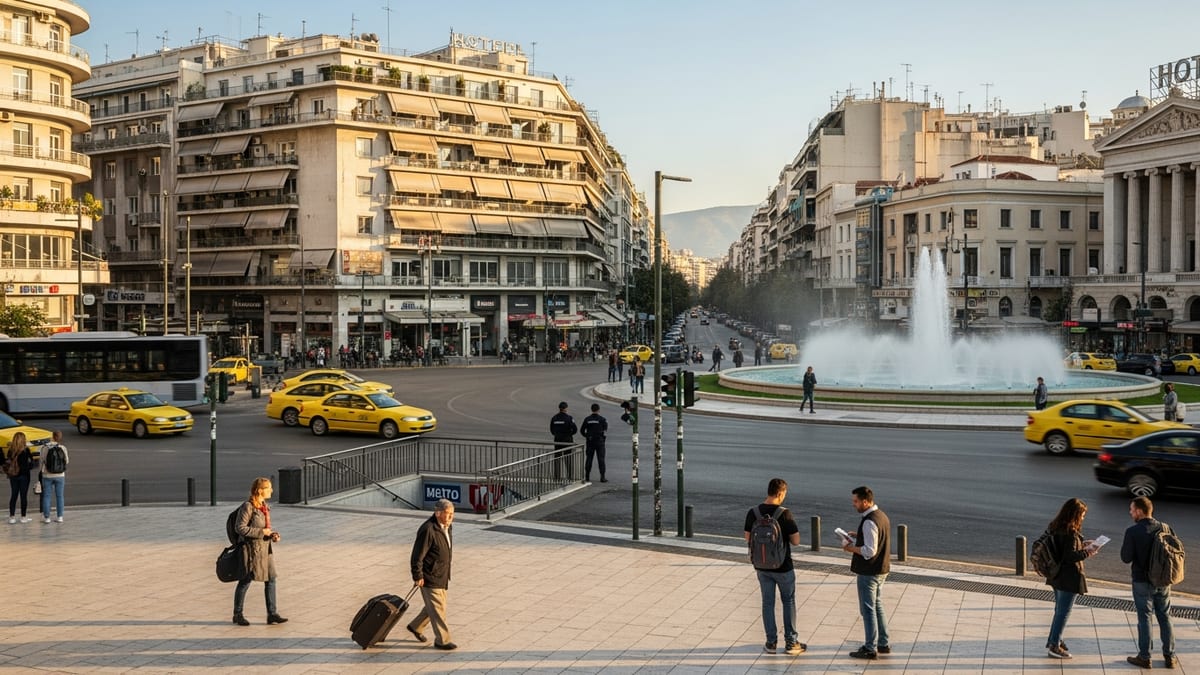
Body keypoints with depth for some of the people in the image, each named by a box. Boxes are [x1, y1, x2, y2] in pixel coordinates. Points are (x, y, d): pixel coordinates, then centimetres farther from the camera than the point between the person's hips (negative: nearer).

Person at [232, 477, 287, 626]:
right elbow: (240, 528, -21)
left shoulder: (264, 506, 9)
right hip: (252, 548, -8)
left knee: (271, 580, 5)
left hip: (266, 548, 8)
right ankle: (238, 615, 18)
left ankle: (272, 614, 10)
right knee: (246, 581, 5)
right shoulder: (247, 506, -16)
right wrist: (261, 532, -19)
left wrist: (273, 535, -1)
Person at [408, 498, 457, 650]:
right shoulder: (428, 530, -25)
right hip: (429, 576, -9)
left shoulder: (448, 526, 4)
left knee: (436, 605, 19)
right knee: (437, 608, -1)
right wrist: (418, 577, -19)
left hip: (441, 575, 9)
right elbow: (417, 555, -21)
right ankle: (442, 640, 10)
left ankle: (415, 626, 37)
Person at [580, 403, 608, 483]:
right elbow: (606, 430, -8)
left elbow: (582, 430, 3)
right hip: (599, 441, -3)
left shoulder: (587, 419, 2)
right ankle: (602, 477, -2)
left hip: (590, 441, 3)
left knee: (589, 458, 8)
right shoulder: (602, 419, -8)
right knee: (601, 459, 0)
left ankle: (587, 476, 9)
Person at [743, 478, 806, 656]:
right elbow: (796, 541, -13)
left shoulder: (753, 513, -6)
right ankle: (791, 642, 15)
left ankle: (771, 643, 17)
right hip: (783, 567, -3)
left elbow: (748, 539, 2)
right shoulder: (784, 514, -19)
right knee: (788, 602, 12)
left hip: (762, 566, 3)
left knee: (768, 603, 13)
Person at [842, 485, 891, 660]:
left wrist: (852, 548, -13)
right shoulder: (881, 515, 7)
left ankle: (870, 648, 9)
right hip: (881, 570, 10)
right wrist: (858, 536, 10)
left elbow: (869, 551, -26)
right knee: (878, 607, 20)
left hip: (869, 572, -10)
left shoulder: (869, 522, -24)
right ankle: (883, 644, 28)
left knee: (868, 609, 1)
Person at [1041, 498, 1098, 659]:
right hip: (1069, 577, -9)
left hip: (1057, 575, 9)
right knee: (1064, 612, 1)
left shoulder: (1055, 527, 5)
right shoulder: (1070, 532, -22)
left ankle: (1053, 640, 31)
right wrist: (1087, 552, -13)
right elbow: (1070, 555, -25)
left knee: (1059, 609, 22)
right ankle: (1054, 646, 7)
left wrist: (1081, 544, 12)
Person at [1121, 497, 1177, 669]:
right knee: (1165, 617, 13)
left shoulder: (1132, 531, -17)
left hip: (1142, 581, -4)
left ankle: (1144, 657, 9)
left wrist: (1125, 545, 3)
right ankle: (1169, 656, 19)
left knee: (1144, 618, 4)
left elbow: (1126, 558, -15)